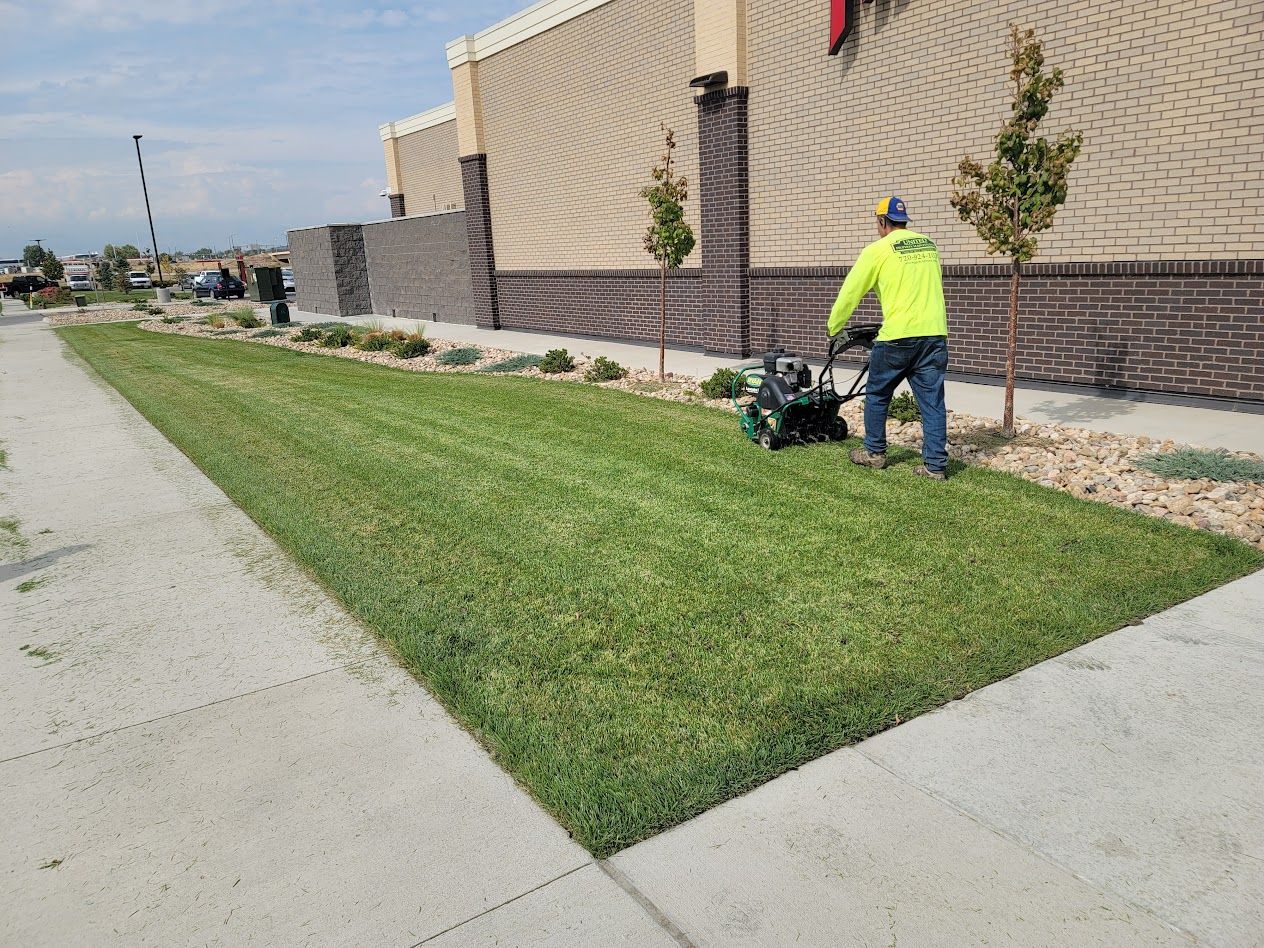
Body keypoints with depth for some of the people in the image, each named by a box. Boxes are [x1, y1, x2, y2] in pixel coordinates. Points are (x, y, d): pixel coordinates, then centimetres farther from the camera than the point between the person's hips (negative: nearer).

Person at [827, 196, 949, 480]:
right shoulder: (929, 245, 16)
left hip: (897, 337, -5)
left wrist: (833, 328, 14)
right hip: (935, 335, 5)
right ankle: (935, 465, 4)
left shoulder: (878, 250, -1)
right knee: (932, 401, 5)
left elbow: (850, 292, 2)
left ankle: (874, 453, 23)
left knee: (877, 395, 13)